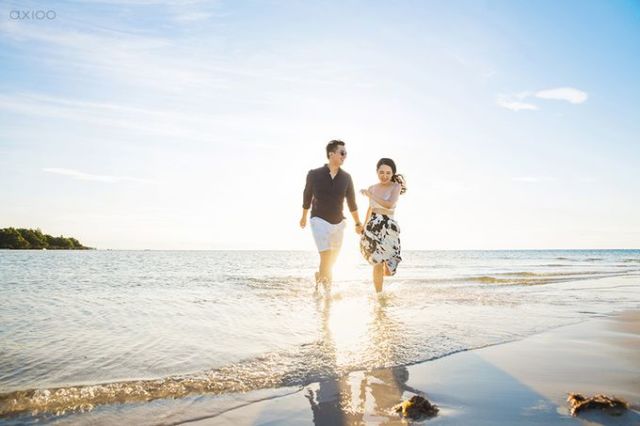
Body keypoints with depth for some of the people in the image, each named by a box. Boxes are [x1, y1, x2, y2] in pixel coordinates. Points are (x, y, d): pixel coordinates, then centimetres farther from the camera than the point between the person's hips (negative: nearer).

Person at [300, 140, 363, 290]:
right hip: (320, 221, -4)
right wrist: (304, 218, 16)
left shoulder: (346, 177, -2)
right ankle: (327, 290, 6)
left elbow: (351, 201, 8)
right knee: (326, 257, -13)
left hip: (338, 223, 4)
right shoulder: (314, 174, -9)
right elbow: (307, 197, 5)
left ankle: (320, 276, 43)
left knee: (333, 258, 14)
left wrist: (358, 223, 11)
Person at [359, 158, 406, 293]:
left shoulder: (396, 186, -5)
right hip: (373, 227, 2)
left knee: (387, 271, 2)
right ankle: (379, 293, 10)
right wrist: (363, 227, 27)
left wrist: (370, 195, -15)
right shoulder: (372, 188, 8)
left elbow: (389, 204, -21)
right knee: (377, 263, -4)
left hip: (389, 227, -2)